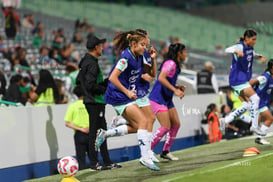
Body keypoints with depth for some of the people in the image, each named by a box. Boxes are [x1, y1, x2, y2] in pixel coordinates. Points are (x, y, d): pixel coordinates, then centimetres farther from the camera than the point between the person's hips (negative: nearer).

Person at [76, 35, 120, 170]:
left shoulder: (86, 62, 15)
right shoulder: (92, 63, -16)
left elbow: (79, 80, 21)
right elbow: (91, 85, -23)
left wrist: (103, 83, 17)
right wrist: (105, 89, -11)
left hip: (91, 101, 11)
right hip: (95, 102, -11)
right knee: (95, 132, -5)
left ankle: (107, 162, 19)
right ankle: (94, 163, -1)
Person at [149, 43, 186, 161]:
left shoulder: (175, 65, 16)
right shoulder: (170, 63, -15)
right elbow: (161, 78, -27)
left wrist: (178, 88, 9)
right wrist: (175, 90, -26)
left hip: (167, 99, 10)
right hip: (158, 99, -10)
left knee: (176, 124, 10)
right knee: (166, 127, -14)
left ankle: (166, 152, 18)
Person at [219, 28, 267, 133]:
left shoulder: (250, 48, 10)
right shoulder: (240, 46, -15)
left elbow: (253, 54, 32)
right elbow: (227, 50, -34)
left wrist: (260, 57, 10)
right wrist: (236, 51, -55)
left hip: (244, 80, 9)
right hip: (237, 79, -9)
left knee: (246, 105, 7)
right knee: (255, 98, -18)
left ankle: (224, 121, 12)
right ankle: (254, 127, -14)